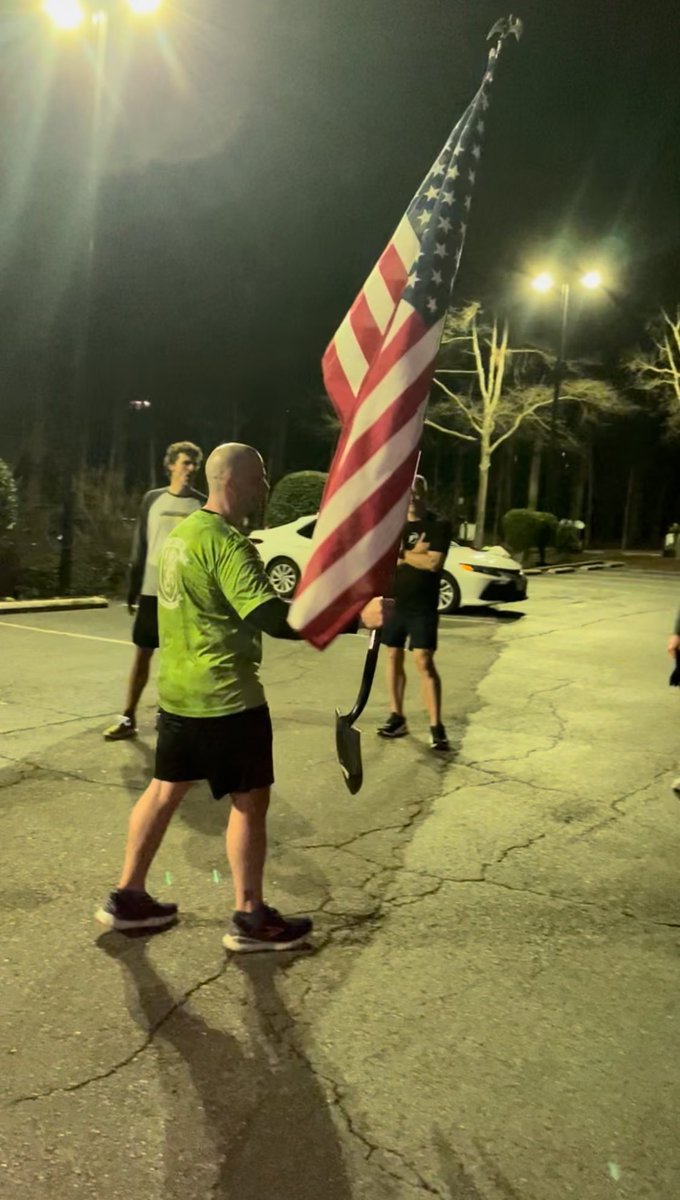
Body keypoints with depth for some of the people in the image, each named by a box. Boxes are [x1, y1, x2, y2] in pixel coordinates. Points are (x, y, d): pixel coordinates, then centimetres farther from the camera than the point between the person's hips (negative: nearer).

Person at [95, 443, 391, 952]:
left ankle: (128, 898, 28)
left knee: (165, 790, 17)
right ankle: (251, 920, 12)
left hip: (179, 690, 9)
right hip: (225, 697, -9)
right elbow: (274, 619, -29)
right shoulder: (227, 543, -19)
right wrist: (357, 616, -35)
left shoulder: (184, 532, 11)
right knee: (250, 800, 2)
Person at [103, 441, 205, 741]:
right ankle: (128, 718, 13)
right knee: (142, 654, 6)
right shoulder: (153, 499, 5)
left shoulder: (203, 505, 1)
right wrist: (133, 590, 5)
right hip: (153, 590, 2)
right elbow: (140, 547, 7)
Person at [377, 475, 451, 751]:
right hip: (393, 602, 5)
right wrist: (413, 554, -14)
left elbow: (433, 563, -17)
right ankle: (397, 717, 19)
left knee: (424, 661, -11)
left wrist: (401, 554, -8)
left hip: (422, 606, -5)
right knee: (393, 657, 8)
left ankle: (436, 727, -8)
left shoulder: (438, 525, -4)